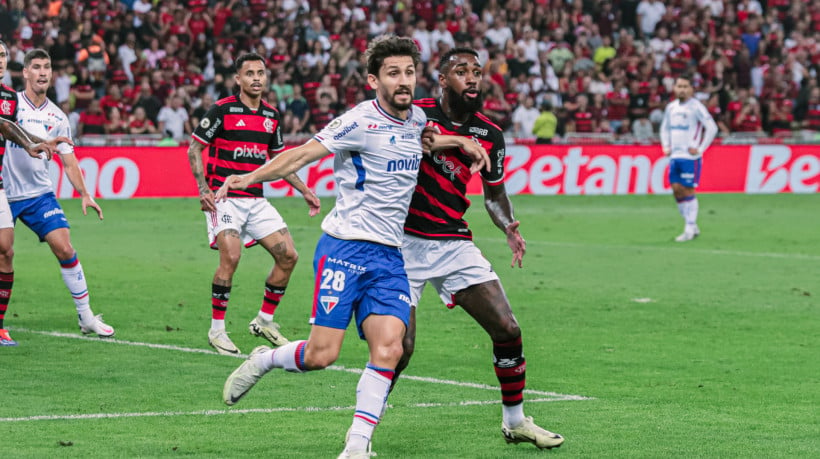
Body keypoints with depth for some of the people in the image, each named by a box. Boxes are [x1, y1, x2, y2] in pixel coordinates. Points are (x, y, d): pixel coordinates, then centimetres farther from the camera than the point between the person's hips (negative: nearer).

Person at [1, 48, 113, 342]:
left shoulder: (57, 117, 7)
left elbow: (68, 160, 11)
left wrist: (84, 194, 2)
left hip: (40, 193, 3)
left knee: (64, 249, -7)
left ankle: (86, 318, 1)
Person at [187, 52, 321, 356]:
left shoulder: (271, 116, 11)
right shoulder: (222, 110, -6)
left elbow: (279, 158, 24)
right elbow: (194, 149, -4)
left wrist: (304, 191, 17)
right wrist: (203, 189, -16)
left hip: (256, 200, 6)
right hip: (224, 197, -6)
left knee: (288, 256, -2)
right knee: (231, 257, -22)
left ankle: (264, 320, 14)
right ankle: (216, 329, -8)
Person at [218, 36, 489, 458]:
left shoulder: (417, 118, 11)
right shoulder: (360, 122, -11)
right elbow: (304, 153, -13)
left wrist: (460, 141, 22)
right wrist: (253, 177, -23)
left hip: (389, 256, 6)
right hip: (344, 249, -6)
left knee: (388, 347, -15)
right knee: (321, 355, -9)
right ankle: (263, 360, 22)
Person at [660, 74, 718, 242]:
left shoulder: (696, 107, -9)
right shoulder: (671, 107, 12)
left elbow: (712, 128, -11)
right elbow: (665, 128, 26)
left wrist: (700, 149, -12)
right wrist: (666, 147, 13)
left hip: (690, 157, -7)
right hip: (675, 156, 7)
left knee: (687, 190, -7)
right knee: (676, 189, 5)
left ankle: (690, 229, -2)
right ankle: (692, 226, 15)